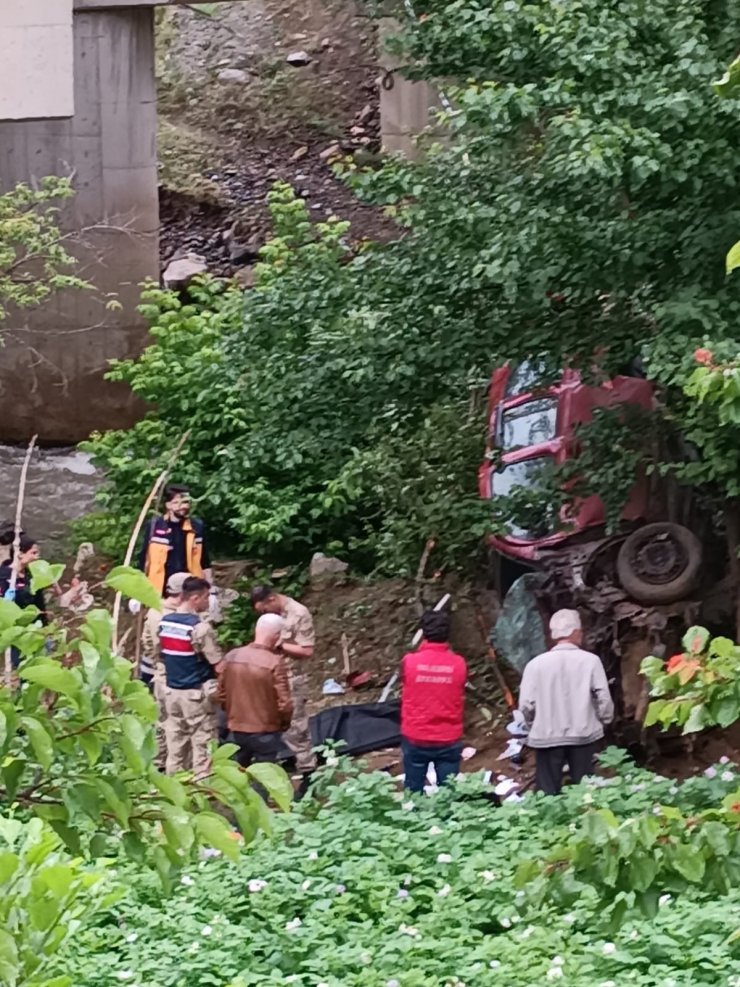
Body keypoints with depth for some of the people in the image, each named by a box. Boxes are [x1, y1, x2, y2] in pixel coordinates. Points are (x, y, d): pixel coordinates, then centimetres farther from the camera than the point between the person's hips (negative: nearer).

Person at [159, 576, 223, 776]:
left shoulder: (164, 622, 3)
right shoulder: (199, 627, -19)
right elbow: (219, 666, -18)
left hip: (171, 691, 7)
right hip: (196, 693, -7)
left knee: (175, 746, 12)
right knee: (202, 746, 0)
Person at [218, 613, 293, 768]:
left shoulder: (231, 657, -4)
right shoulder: (275, 662, -19)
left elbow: (222, 694, 4)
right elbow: (284, 702, -16)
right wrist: (285, 723, 4)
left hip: (236, 731, 4)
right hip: (265, 733, -4)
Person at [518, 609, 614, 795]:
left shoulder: (536, 664, -6)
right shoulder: (590, 660, -7)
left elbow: (526, 705, -5)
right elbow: (603, 699, -6)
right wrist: (605, 720, 13)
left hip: (547, 737, 0)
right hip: (583, 735, 0)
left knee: (548, 794, 5)